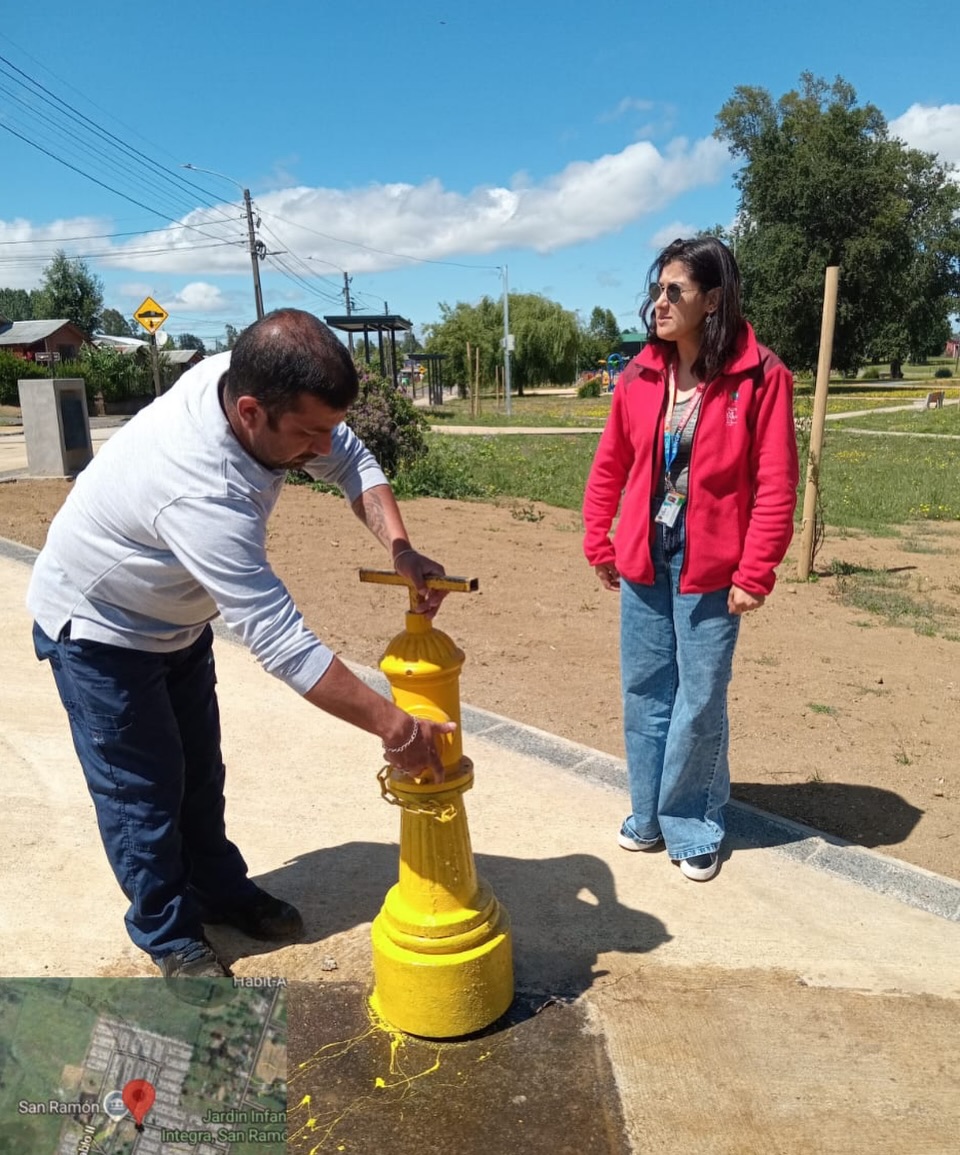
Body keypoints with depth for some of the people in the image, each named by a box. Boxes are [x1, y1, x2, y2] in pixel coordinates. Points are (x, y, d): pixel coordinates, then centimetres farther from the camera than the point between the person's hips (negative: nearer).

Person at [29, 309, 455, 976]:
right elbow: (284, 643, -42)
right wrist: (394, 726, -35)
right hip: (99, 629, -7)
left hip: (178, 616, 8)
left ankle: (221, 890, 38)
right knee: (142, 793, 5)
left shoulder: (251, 379, -23)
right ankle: (168, 935, 28)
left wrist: (401, 549, -25)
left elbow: (351, 459, -9)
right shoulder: (202, 493, -44)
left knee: (199, 771, 19)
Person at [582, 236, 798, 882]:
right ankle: (649, 815, 34)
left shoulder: (760, 376, -11)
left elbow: (776, 486, -11)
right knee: (645, 695, 14)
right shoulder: (640, 376, 2)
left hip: (709, 568, -4)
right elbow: (609, 466, 10)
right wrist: (598, 543, 8)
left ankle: (694, 829, 28)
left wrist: (755, 574, -13)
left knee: (700, 703, 6)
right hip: (642, 561, 4)